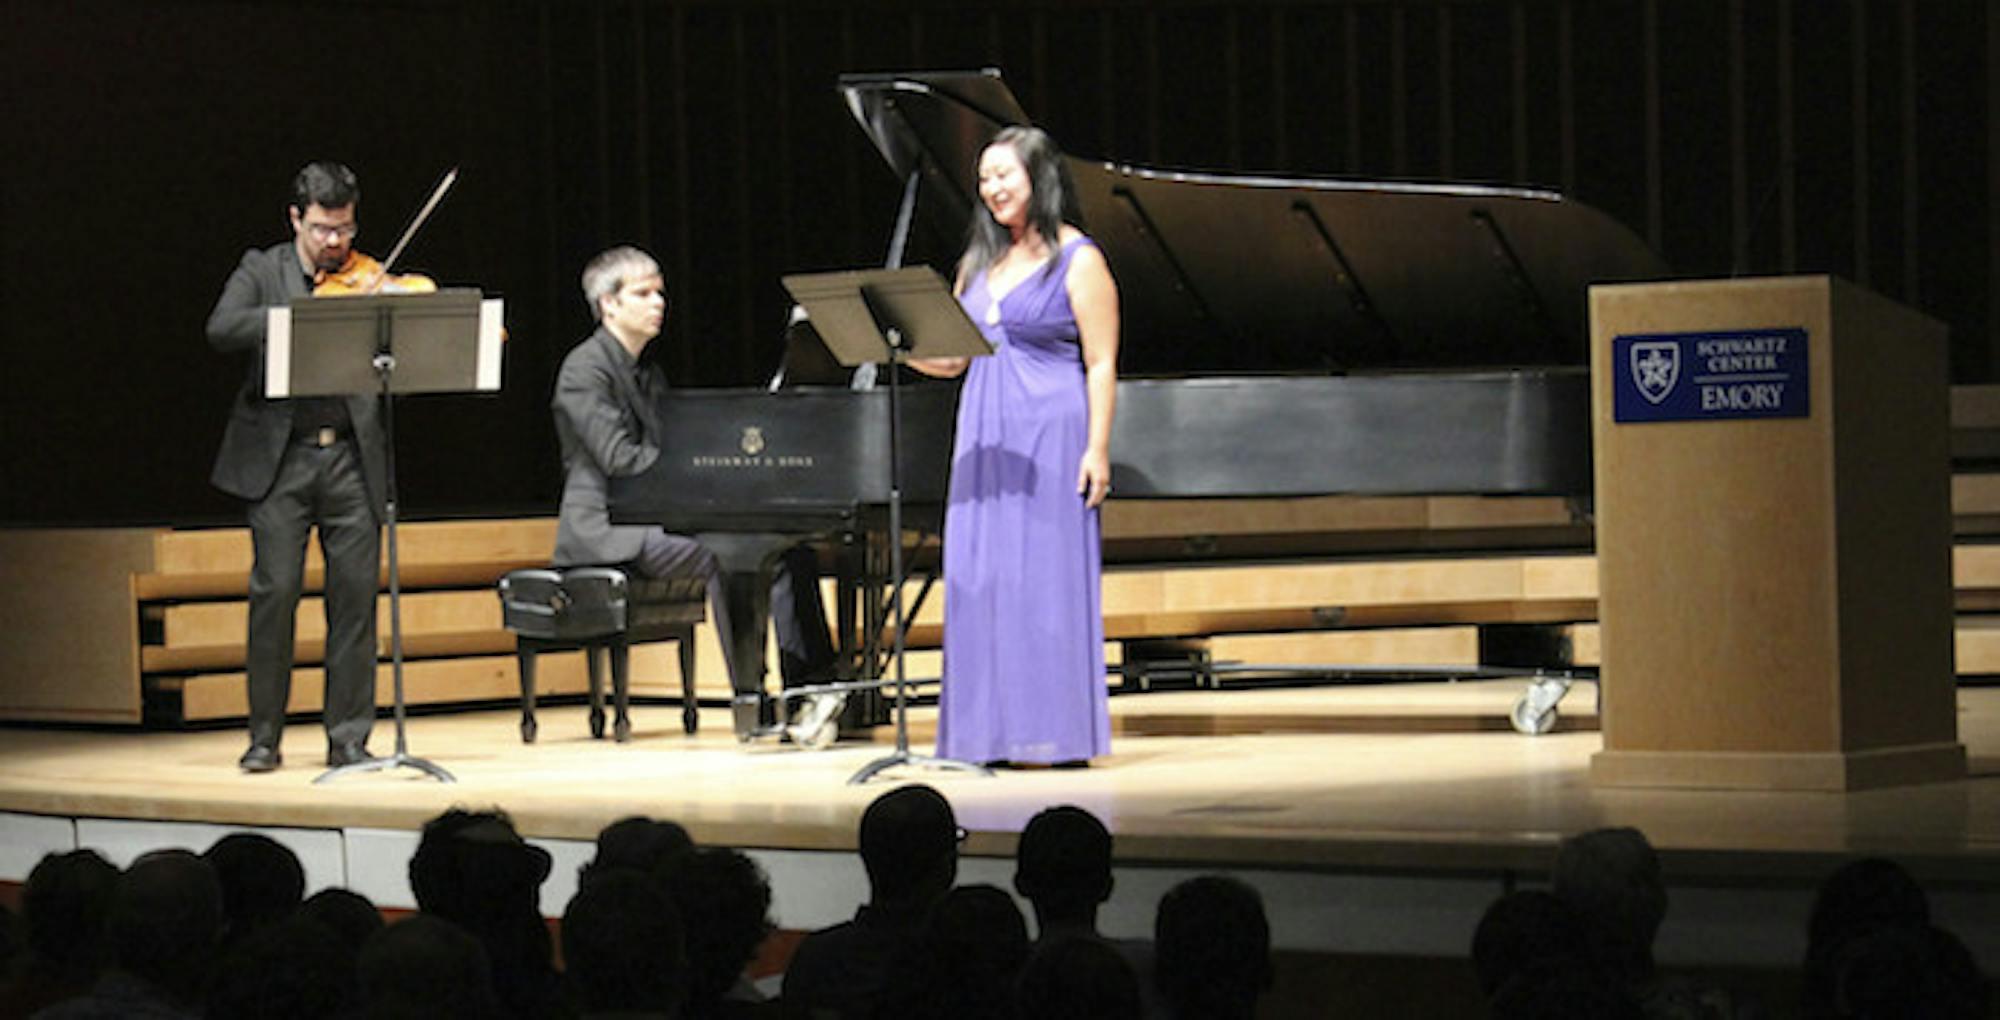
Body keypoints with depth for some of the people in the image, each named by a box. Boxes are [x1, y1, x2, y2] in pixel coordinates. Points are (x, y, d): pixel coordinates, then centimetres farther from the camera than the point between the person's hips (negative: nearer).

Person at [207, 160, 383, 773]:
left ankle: (349, 736, 8)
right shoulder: (262, 271, 7)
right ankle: (264, 737, 4)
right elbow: (221, 329, -11)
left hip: (352, 458, 2)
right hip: (279, 459, -1)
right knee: (275, 590, -5)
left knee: (356, 594, -1)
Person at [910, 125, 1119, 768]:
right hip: (985, 437, 7)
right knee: (982, 577, 4)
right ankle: (994, 732, 8)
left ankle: (1057, 733, -3)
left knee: (1047, 573, -7)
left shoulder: (1077, 261, -3)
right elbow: (948, 359, 17)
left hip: (1049, 436, -7)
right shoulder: (980, 262, 16)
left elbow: (1101, 365, -7)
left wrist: (1097, 450, -14)